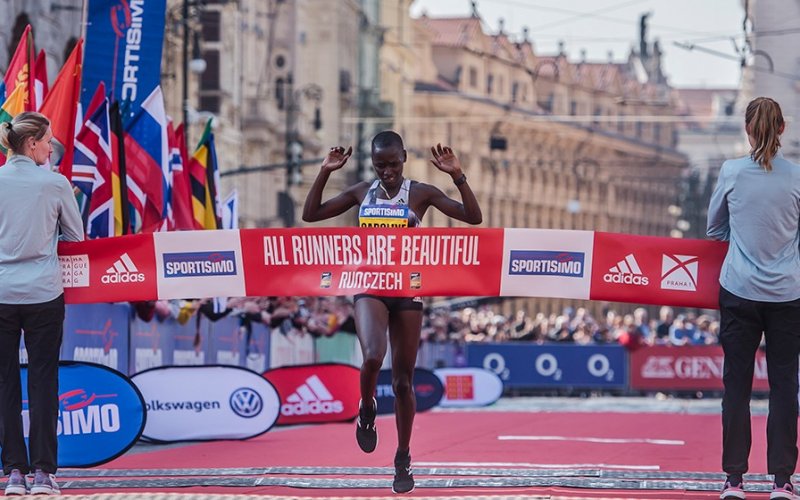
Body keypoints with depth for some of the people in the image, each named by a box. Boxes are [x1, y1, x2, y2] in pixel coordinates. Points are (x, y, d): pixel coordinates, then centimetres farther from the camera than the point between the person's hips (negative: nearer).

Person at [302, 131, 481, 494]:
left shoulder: (420, 193, -1)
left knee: (403, 380, 4)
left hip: (408, 290, 0)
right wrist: (324, 173, -4)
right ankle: (367, 409, 5)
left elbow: (473, 217, -8)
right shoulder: (361, 192, 5)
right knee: (373, 357, -28)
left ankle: (403, 461, 16)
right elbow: (311, 215, 6)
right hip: (369, 287, 0)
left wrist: (458, 177, -19)